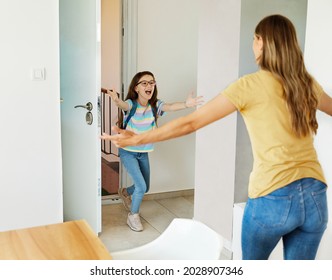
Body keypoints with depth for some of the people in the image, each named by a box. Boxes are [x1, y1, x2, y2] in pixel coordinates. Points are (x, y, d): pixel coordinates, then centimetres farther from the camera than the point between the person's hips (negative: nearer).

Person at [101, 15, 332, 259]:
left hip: (273, 197, -5)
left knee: (252, 265, 22)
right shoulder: (307, 83, 7)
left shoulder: (250, 85, -9)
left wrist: (136, 139, -1)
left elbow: (190, 123, -9)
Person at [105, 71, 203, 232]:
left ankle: (125, 192, 51)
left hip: (143, 153, 5)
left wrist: (186, 104, -55)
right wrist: (116, 100, -71)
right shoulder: (131, 104, -21)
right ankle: (133, 216, 13)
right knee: (141, 186, -14)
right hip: (128, 152, -5)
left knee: (145, 188, 17)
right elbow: (123, 105, -45)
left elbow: (170, 107, -33)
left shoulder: (155, 105, -12)